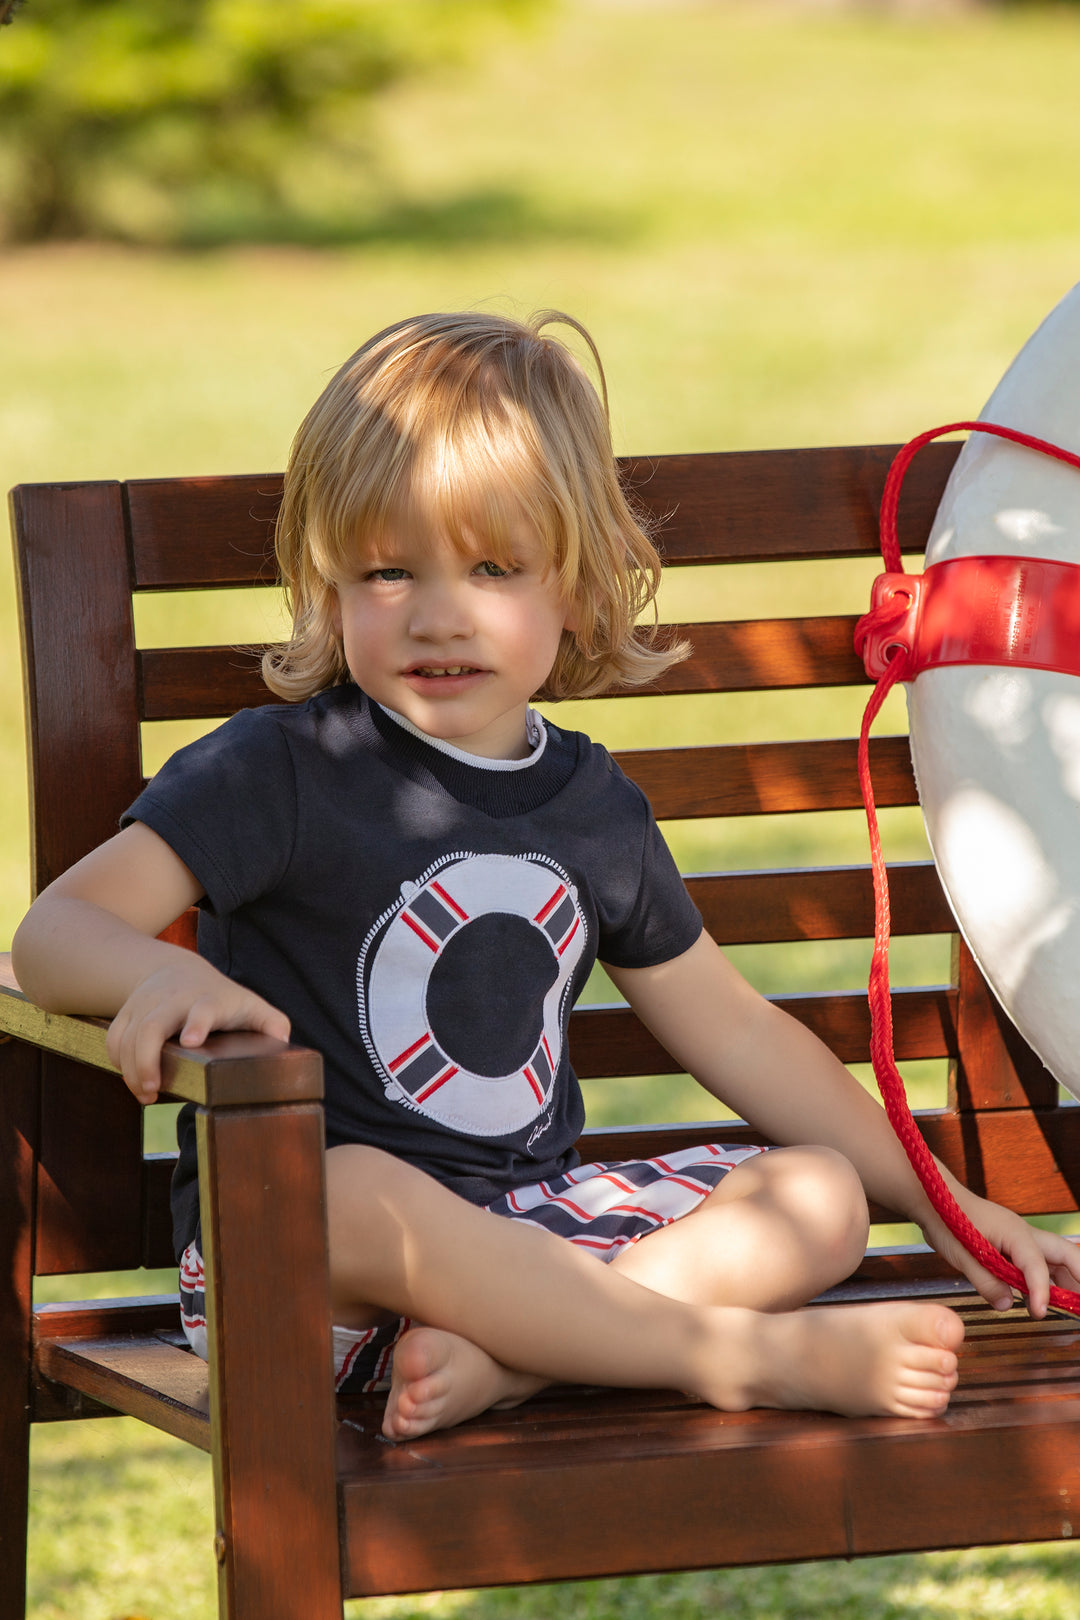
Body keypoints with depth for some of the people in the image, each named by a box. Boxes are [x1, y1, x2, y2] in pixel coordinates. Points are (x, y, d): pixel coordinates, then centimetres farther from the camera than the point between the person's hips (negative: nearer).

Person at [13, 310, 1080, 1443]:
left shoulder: (592, 804, 11)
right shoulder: (286, 770, -6)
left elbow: (730, 1029, 21)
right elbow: (57, 928, -12)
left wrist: (940, 1201, 20)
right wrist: (162, 974, -37)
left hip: (532, 1226, 6)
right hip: (283, 1254, -6)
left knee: (821, 1195, -7)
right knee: (351, 1191, -38)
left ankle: (495, 1359, -29)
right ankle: (743, 1352, -30)